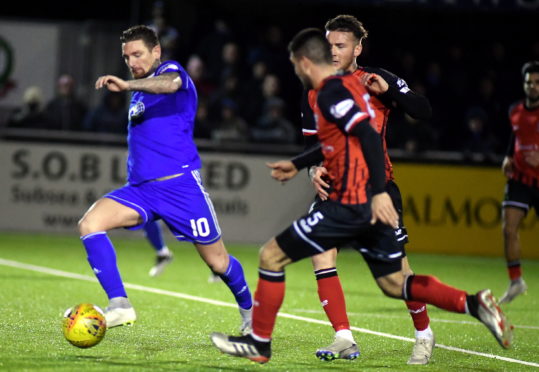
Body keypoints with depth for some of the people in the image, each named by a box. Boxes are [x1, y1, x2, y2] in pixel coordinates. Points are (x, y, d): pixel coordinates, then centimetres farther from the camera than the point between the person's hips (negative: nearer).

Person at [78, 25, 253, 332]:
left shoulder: (171, 70, -3)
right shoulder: (139, 93, 21)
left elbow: (171, 83, -31)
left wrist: (128, 86, -45)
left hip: (180, 184, -7)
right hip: (140, 188, 7)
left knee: (218, 261, 3)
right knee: (90, 224, -20)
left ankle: (248, 310, 33)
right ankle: (119, 305, -24)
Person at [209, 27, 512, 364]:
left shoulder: (331, 93, -13)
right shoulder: (350, 84, 16)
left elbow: (369, 137, -24)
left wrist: (379, 192, -31)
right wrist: (297, 164, 39)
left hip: (350, 205, -9)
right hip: (372, 204, 9)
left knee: (271, 257, 1)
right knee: (395, 283, 15)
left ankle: (259, 343, 9)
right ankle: (475, 304, 0)